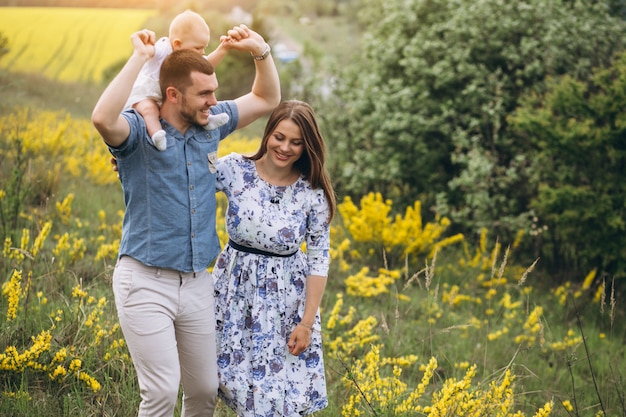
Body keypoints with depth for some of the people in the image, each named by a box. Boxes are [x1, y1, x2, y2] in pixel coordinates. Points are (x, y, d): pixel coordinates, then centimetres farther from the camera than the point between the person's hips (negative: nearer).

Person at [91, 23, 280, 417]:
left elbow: (267, 100, 20)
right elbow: (104, 119, -34)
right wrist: (139, 58, -28)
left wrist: (261, 51, 2)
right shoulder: (139, 132, -10)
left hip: (197, 282, 6)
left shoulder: (210, 125, 7)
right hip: (146, 281, -6)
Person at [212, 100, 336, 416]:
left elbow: (319, 258, -5)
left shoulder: (313, 192, -9)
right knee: (245, 391, 6)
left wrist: (307, 322, -7)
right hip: (236, 291, 1)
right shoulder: (235, 169, -8)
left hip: (285, 300, -1)